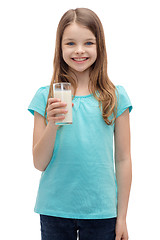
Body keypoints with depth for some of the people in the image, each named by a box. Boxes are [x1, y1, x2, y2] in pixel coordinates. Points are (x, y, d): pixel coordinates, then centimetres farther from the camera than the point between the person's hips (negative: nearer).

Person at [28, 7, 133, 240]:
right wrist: (52, 124, -18)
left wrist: (122, 217, 1)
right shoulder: (46, 97, -1)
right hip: (54, 211, 0)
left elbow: (123, 160, 1)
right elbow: (40, 163, -2)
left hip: (101, 211, 0)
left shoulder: (116, 96, -1)